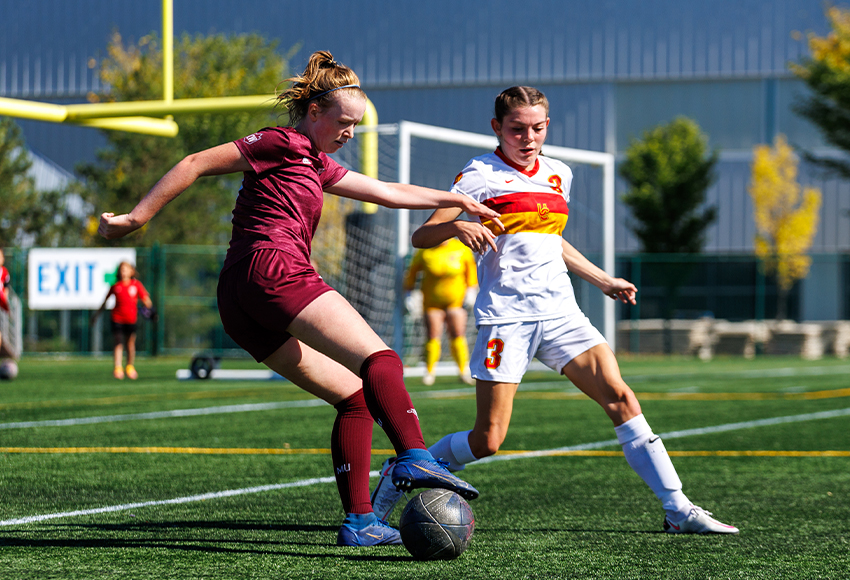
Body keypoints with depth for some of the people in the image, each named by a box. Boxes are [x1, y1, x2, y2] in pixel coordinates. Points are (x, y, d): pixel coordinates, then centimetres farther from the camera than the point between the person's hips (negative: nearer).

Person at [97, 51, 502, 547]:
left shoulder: (316, 164, 31)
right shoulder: (285, 143, 2)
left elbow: (387, 192, 36)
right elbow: (197, 164, -2)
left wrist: (456, 200, 34)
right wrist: (136, 218, -3)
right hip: (272, 268, -10)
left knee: (354, 396, 9)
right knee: (380, 360, -23)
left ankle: (359, 521, 2)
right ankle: (415, 459, -45)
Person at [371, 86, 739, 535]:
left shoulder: (558, 175, 16)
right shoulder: (481, 174, -3)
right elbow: (421, 237, -8)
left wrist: (603, 280, 31)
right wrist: (458, 226, -29)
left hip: (560, 312, 5)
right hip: (505, 316, -5)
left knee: (620, 397, -9)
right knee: (488, 439, -8)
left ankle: (677, 510, -6)